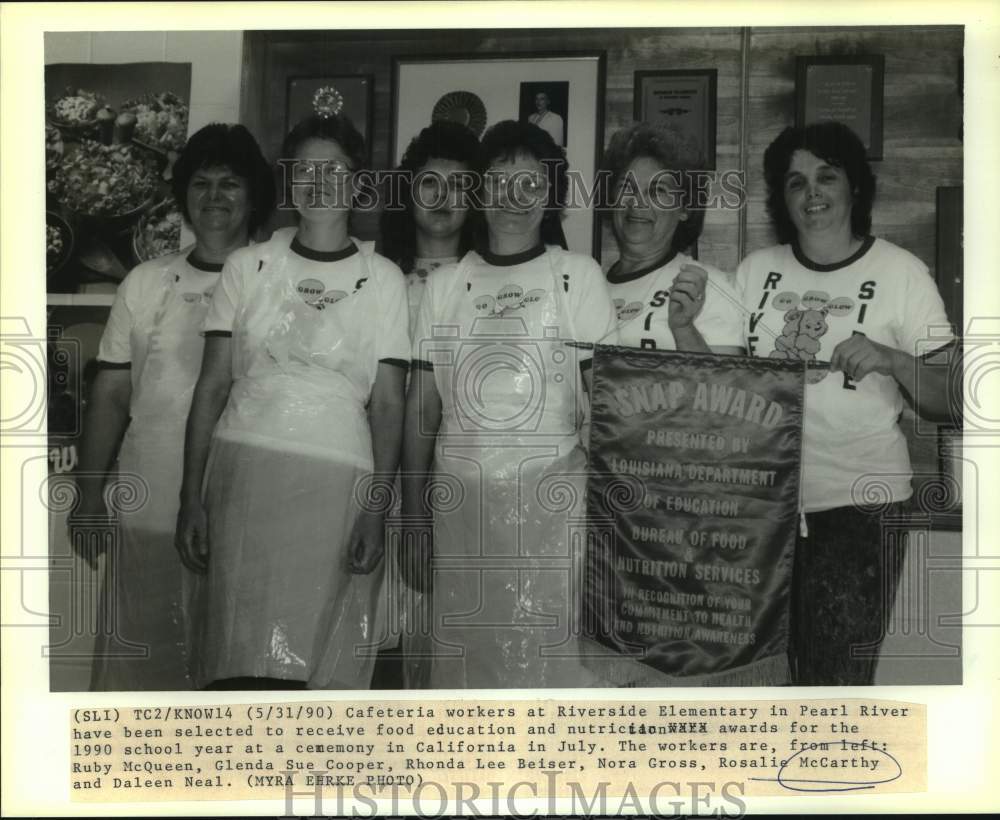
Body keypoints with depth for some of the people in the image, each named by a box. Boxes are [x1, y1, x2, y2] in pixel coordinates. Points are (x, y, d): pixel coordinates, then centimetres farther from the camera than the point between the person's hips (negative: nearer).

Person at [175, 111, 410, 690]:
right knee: (244, 670, -5)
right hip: (243, 471, 1)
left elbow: (387, 403, 4)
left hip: (338, 483, -1)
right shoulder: (247, 267, 11)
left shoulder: (383, 279, 8)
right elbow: (213, 384, 8)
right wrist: (191, 497, 1)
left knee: (317, 670, -4)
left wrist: (377, 509, -5)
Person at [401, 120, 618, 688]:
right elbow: (423, 408, 11)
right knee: (462, 658, 6)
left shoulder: (578, 275, 4)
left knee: (545, 657, -4)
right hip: (460, 499, 3)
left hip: (550, 496, -2)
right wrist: (414, 520, 9)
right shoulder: (446, 284, 10)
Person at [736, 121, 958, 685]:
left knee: (838, 680, -3)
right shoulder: (758, 270, 8)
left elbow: (946, 401, -2)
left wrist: (891, 360, -20)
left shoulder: (900, 272, -1)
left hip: (859, 501, -3)